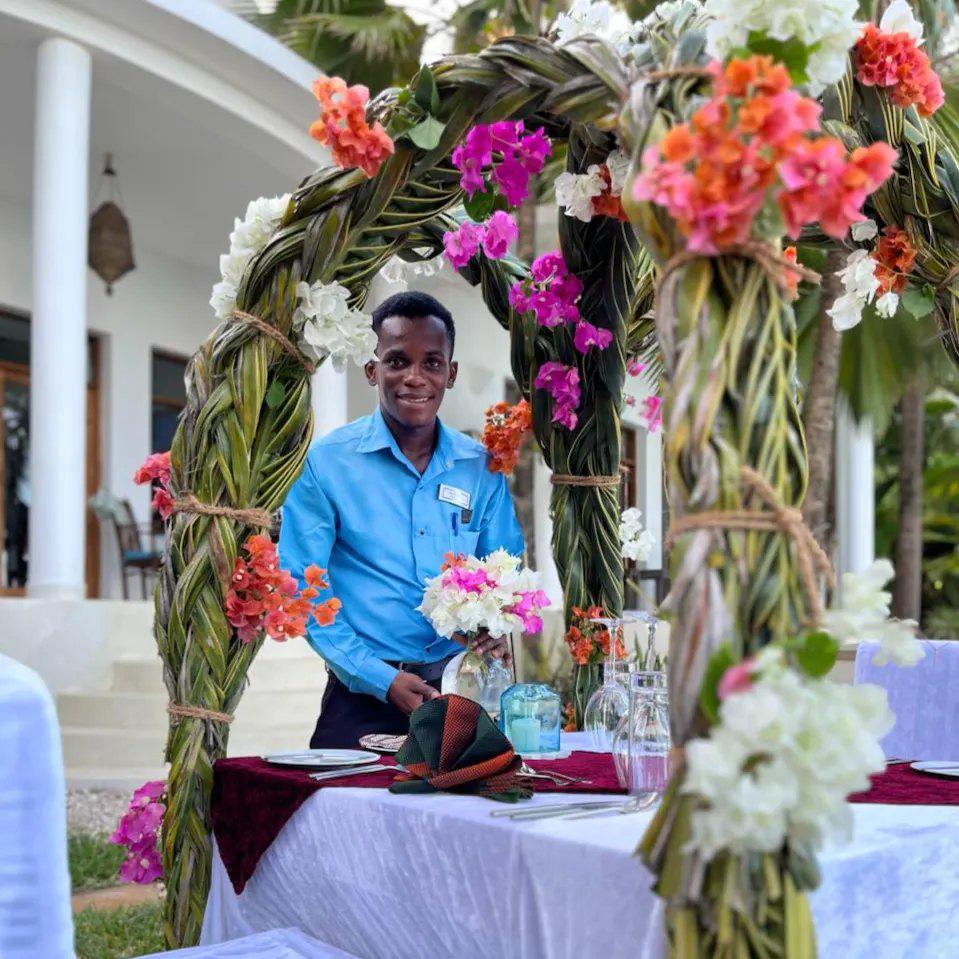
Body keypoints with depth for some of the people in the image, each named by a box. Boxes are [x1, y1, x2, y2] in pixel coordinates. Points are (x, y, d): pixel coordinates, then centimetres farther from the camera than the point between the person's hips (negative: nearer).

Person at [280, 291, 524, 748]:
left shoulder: (482, 467, 6)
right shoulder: (326, 461, -4)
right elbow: (301, 587, -6)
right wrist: (382, 679, -13)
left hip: (462, 692, 3)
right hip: (364, 698, -2)